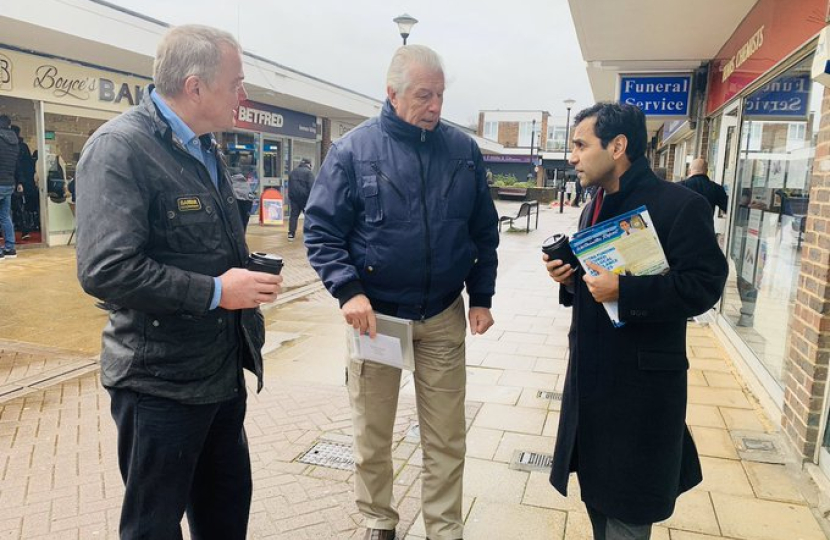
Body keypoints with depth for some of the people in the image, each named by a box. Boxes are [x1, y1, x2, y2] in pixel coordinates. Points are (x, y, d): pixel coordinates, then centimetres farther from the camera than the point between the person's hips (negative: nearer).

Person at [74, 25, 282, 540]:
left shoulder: (207, 149, 11)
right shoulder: (119, 148, -17)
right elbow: (106, 270, -26)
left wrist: (249, 277, 7)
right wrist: (215, 292, -22)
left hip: (223, 373, 8)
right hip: (161, 381, -8)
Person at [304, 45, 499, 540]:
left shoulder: (465, 151, 2)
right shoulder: (354, 149, -7)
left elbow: (484, 232, 9)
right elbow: (321, 229, -7)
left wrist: (482, 298, 4)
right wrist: (349, 291, -20)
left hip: (444, 318, 2)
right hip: (375, 314, -1)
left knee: (447, 438, 11)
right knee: (373, 435, 14)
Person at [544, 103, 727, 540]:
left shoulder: (679, 205, -14)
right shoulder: (593, 209, 12)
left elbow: (704, 285, -18)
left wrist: (624, 291, -27)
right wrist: (569, 277, -2)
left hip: (642, 380, -7)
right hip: (590, 373, 8)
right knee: (596, 491, 20)